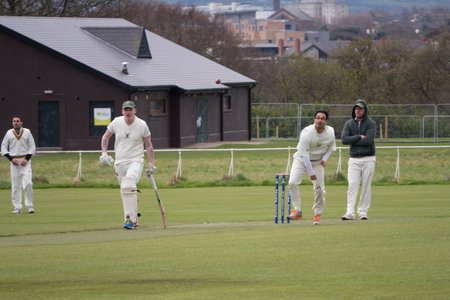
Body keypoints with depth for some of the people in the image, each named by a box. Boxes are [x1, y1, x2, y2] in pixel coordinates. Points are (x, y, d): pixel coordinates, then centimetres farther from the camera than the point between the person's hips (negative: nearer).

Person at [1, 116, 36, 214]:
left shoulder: (27, 132, 2)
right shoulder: (9, 133, 5)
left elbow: (32, 147, 3)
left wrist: (26, 159, -9)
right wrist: (11, 159, -7)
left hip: (25, 161, -2)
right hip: (14, 161, 2)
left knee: (28, 183, -13)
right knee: (15, 185, 1)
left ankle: (29, 206, -5)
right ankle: (17, 207, 4)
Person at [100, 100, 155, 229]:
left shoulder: (142, 125, -6)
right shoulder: (116, 122, 0)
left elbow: (148, 145, 3)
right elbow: (105, 137, 14)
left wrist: (151, 164, -2)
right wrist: (104, 153, 0)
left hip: (136, 160, -4)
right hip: (120, 161, 4)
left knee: (129, 184, -28)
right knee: (124, 191, 6)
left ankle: (130, 219, -31)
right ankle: (134, 220, 21)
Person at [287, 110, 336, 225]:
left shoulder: (330, 133, -13)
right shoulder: (307, 133, -27)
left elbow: (331, 147, 7)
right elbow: (304, 154, -26)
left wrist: (324, 159, -12)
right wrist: (311, 173, -26)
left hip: (317, 162, 2)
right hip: (301, 159, -2)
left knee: (319, 188, -8)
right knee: (292, 183, -18)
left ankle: (317, 214, 7)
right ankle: (297, 211, -9)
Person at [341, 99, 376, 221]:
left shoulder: (371, 124, -1)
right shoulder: (349, 124, 8)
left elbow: (369, 140, -15)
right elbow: (344, 140, -6)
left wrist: (353, 141, -9)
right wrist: (359, 137, -12)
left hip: (368, 159, -1)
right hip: (354, 159, 1)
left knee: (366, 186, -1)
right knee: (352, 185, -10)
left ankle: (363, 212, 5)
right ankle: (350, 212, -16)